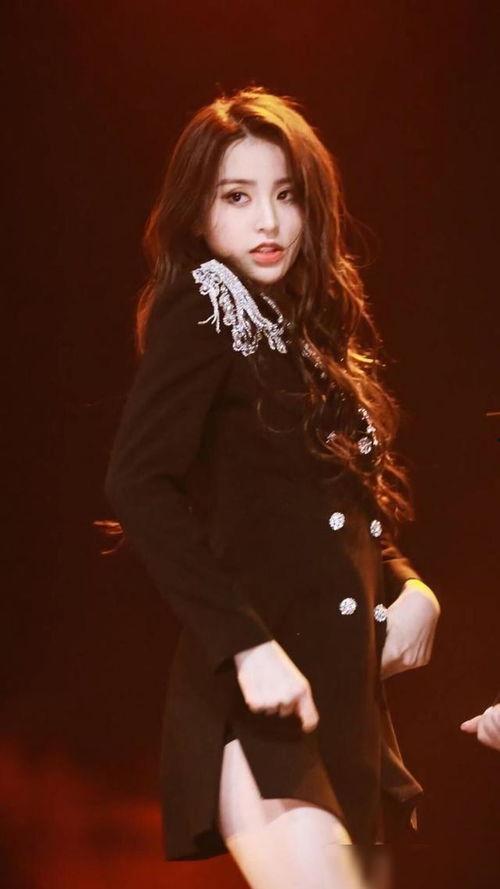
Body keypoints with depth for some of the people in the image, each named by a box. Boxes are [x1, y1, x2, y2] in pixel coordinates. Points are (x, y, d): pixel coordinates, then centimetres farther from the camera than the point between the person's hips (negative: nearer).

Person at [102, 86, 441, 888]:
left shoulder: (308, 328, 20)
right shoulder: (201, 310, -2)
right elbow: (137, 485, -16)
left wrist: (407, 585, 2)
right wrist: (246, 647, -23)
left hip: (346, 697, 8)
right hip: (261, 699, -8)